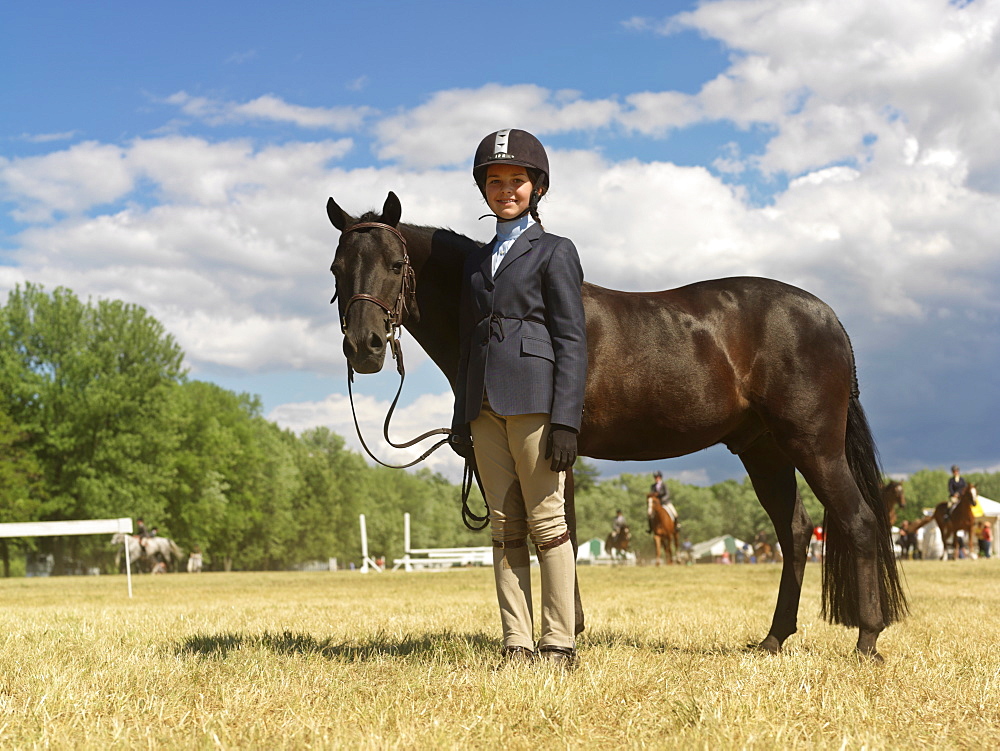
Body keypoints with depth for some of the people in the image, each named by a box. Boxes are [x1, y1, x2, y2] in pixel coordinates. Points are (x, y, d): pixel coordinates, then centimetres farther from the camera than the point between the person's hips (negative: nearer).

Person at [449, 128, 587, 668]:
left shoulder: (555, 253, 3)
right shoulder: (477, 259, 20)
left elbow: (571, 341, -4)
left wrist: (566, 421, -14)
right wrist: (461, 419, 12)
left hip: (532, 400, -6)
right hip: (485, 407, 6)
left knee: (547, 522, -5)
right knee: (505, 529, 5)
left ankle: (559, 644, 0)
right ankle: (517, 647, 7)